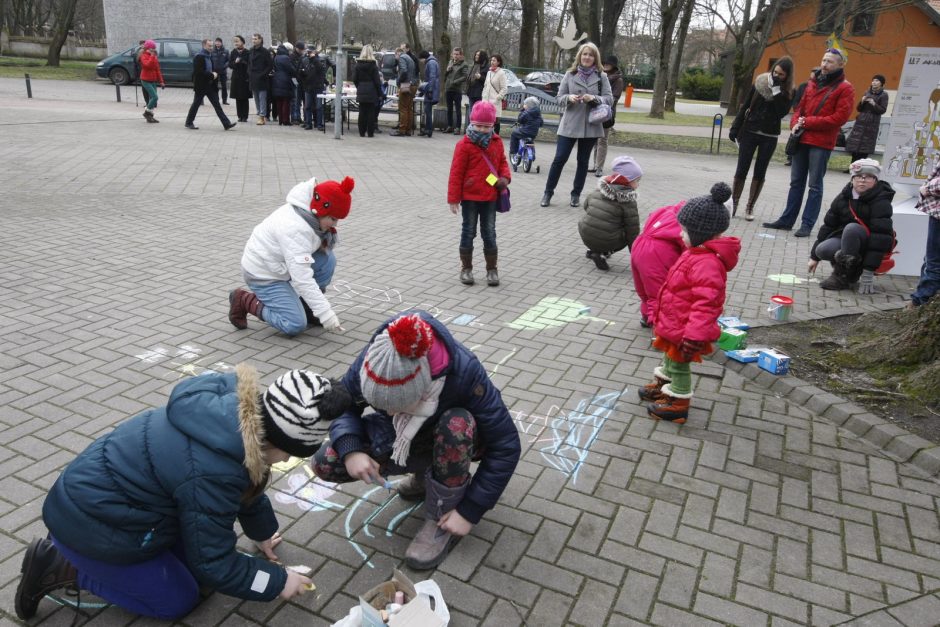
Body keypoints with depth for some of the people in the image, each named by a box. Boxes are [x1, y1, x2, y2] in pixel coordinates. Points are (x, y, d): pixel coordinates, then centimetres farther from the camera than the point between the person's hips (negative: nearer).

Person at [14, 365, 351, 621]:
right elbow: (214, 565, -19)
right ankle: (65, 568, 8)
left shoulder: (236, 406, -12)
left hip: (100, 486, 8)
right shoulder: (212, 473, -35)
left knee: (191, 554, 18)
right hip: (93, 523, -8)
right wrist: (278, 582, -6)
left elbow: (249, 481, 9)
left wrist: (261, 531, 22)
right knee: (178, 601, 7)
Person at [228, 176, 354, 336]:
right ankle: (244, 301, 2)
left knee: (327, 259, -10)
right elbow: (302, 278, -36)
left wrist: (327, 238, -15)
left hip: (281, 266, 9)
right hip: (263, 274, -9)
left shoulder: (311, 214, -6)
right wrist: (325, 312, -35)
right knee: (296, 325, -15)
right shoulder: (294, 228, -33)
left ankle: (306, 307, 7)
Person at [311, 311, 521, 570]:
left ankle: (440, 521, -14)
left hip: (455, 438, -3)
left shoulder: (464, 371, -37)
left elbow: (506, 445, -28)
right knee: (324, 463, -14)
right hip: (402, 439, 3)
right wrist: (350, 449, -29)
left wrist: (470, 510, -25)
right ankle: (427, 473, 5)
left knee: (457, 423, -38)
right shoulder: (371, 363, -29)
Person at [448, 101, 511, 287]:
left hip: (490, 197, 3)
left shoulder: (496, 142, 4)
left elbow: (502, 162, 16)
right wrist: (453, 198, -10)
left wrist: (505, 177, -7)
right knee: (468, 232, 7)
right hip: (469, 197, -3)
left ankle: (492, 269, 18)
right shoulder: (464, 145, -10)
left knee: (489, 234, 9)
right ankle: (466, 268, 18)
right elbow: (456, 172, -9)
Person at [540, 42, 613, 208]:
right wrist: (569, 98, -18)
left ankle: (576, 194, 21)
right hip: (570, 124, -1)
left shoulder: (601, 77, 3)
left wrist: (594, 98, -18)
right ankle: (548, 192, 8)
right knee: (560, 158, -3)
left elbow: (609, 99, 0)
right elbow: (560, 97, 4)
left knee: (583, 161, 10)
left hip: (590, 126, 1)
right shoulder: (570, 74, 3)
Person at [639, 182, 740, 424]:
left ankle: (678, 404, 23)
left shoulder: (707, 263, -30)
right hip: (673, 323, 10)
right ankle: (663, 386, 47)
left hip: (683, 329, -10)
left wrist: (694, 336, -35)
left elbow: (706, 303, -34)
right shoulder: (697, 253, 4)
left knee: (679, 364, 7)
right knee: (669, 356, 27)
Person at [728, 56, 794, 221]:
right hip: (749, 132, 0)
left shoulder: (788, 92, -3)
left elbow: (782, 112, -17)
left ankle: (750, 207, 11)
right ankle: (733, 203, 8)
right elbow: (745, 106, 4)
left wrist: (777, 90, -20)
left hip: (769, 137, 0)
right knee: (741, 170, -1)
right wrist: (735, 128, 1)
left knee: (760, 173, 4)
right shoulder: (760, 82, 0)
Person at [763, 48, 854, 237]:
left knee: (815, 185, -2)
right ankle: (787, 219, 18)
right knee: (796, 182, 11)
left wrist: (807, 122, -14)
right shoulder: (813, 83, 15)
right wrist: (795, 123, -3)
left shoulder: (845, 88, -4)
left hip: (822, 143, -6)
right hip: (802, 139, 6)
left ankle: (807, 225, 1)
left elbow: (839, 118, -12)